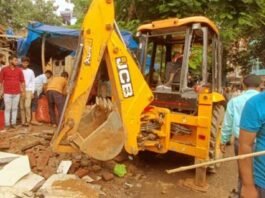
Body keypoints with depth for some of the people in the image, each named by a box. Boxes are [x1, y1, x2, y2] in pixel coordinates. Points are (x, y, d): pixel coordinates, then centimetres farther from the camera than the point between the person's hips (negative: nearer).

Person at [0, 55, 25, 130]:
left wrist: (23, 91, 5)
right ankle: (7, 124, 9)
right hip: (7, 93, -2)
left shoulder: (19, 70, 6)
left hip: (17, 93, 2)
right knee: (7, 108, 2)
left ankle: (13, 123, 14)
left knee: (15, 108, 6)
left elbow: (22, 81, 9)